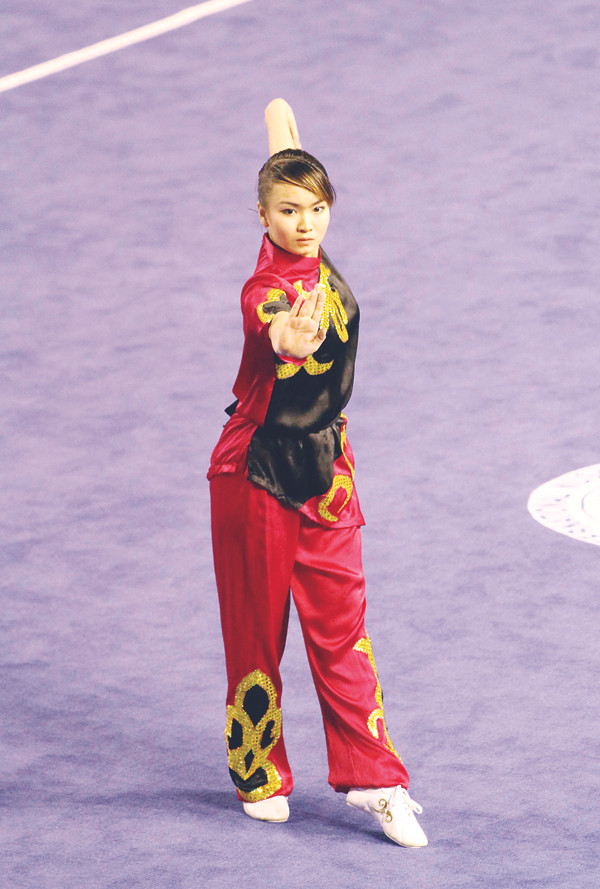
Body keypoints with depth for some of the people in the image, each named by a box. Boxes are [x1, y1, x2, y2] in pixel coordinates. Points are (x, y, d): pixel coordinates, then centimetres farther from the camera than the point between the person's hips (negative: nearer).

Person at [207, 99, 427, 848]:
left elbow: (285, 159, 20)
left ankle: (372, 778, 6)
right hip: (258, 473, -6)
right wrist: (287, 341, -74)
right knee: (257, 629, 7)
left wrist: (280, 119, 40)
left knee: (340, 624, 5)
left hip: (324, 469, 6)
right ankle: (259, 777, 22)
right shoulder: (265, 290, -23)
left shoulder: (313, 258, -2)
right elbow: (271, 330, -51)